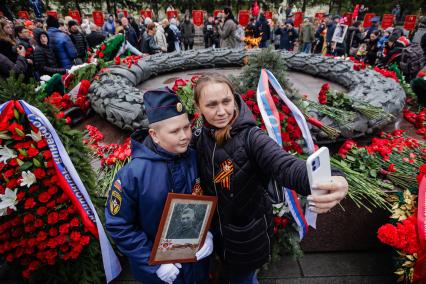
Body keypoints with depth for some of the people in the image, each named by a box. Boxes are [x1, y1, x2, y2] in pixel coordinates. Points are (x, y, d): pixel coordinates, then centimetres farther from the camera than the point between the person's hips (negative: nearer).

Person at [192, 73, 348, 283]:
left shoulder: (250, 137, -25)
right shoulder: (198, 138, -10)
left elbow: (285, 165, -41)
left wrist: (332, 182, -58)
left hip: (248, 236, -4)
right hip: (216, 232, 5)